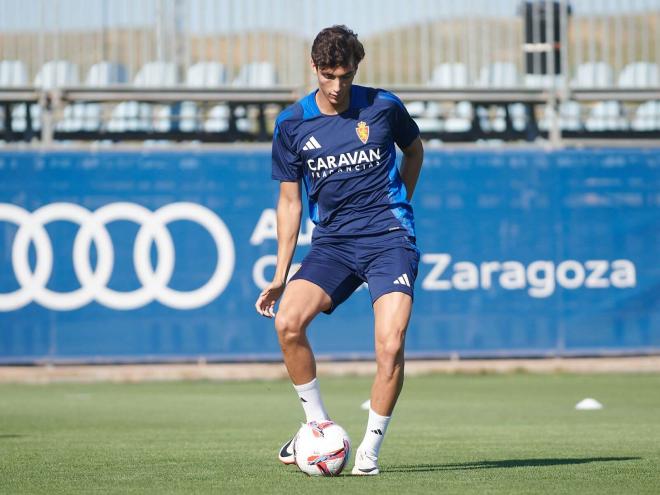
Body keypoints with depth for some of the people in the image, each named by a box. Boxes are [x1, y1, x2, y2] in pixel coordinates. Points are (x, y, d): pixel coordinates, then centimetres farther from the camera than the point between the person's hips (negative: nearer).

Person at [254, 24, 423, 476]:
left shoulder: (383, 107, -2)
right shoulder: (292, 125, 1)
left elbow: (414, 149, 20)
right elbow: (290, 201, 9)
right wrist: (281, 276, 5)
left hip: (389, 238, -2)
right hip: (332, 241, 2)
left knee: (391, 345, -19)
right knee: (287, 320, -21)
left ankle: (370, 449, -3)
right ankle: (319, 426, -2)